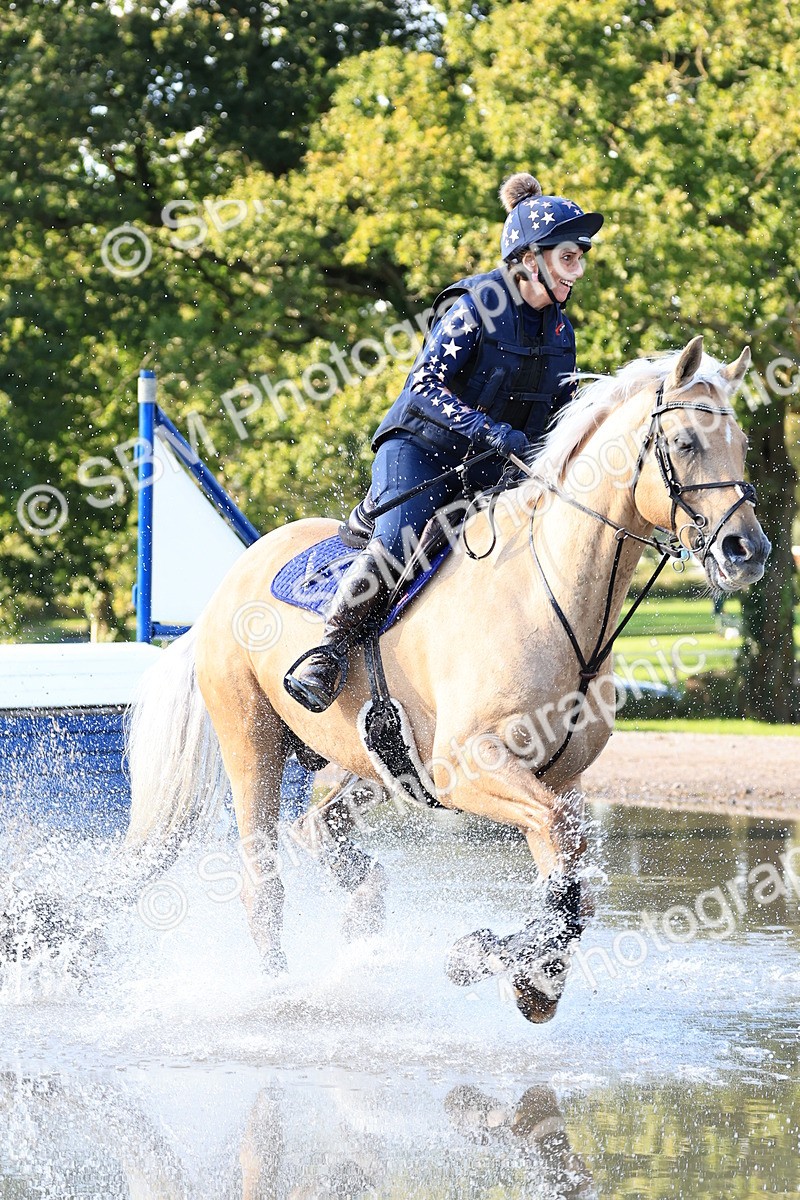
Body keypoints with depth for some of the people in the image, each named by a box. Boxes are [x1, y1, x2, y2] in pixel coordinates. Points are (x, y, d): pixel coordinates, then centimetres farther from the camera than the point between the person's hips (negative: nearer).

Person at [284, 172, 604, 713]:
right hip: (420, 450, -7)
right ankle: (329, 650, -18)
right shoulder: (477, 306, -15)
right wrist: (489, 430, -34)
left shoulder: (560, 330, 6)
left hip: (485, 473, 7)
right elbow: (425, 384, -21)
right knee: (398, 544, -30)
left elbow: (562, 414, 13)